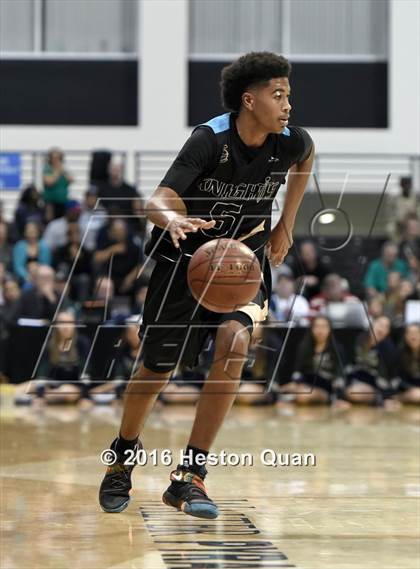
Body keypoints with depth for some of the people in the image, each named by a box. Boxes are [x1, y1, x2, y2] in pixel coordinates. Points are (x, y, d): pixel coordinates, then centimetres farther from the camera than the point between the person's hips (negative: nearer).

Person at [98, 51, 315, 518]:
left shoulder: (290, 143, -12)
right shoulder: (210, 139, -25)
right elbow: (157, 201, -32)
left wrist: (285, 225, 12)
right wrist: (174, 221, -56)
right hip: (187, 257, -2)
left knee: (234, 341, -26)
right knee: (156, 368, 6)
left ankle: (189, 476, -19)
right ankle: (123, 455, 39)